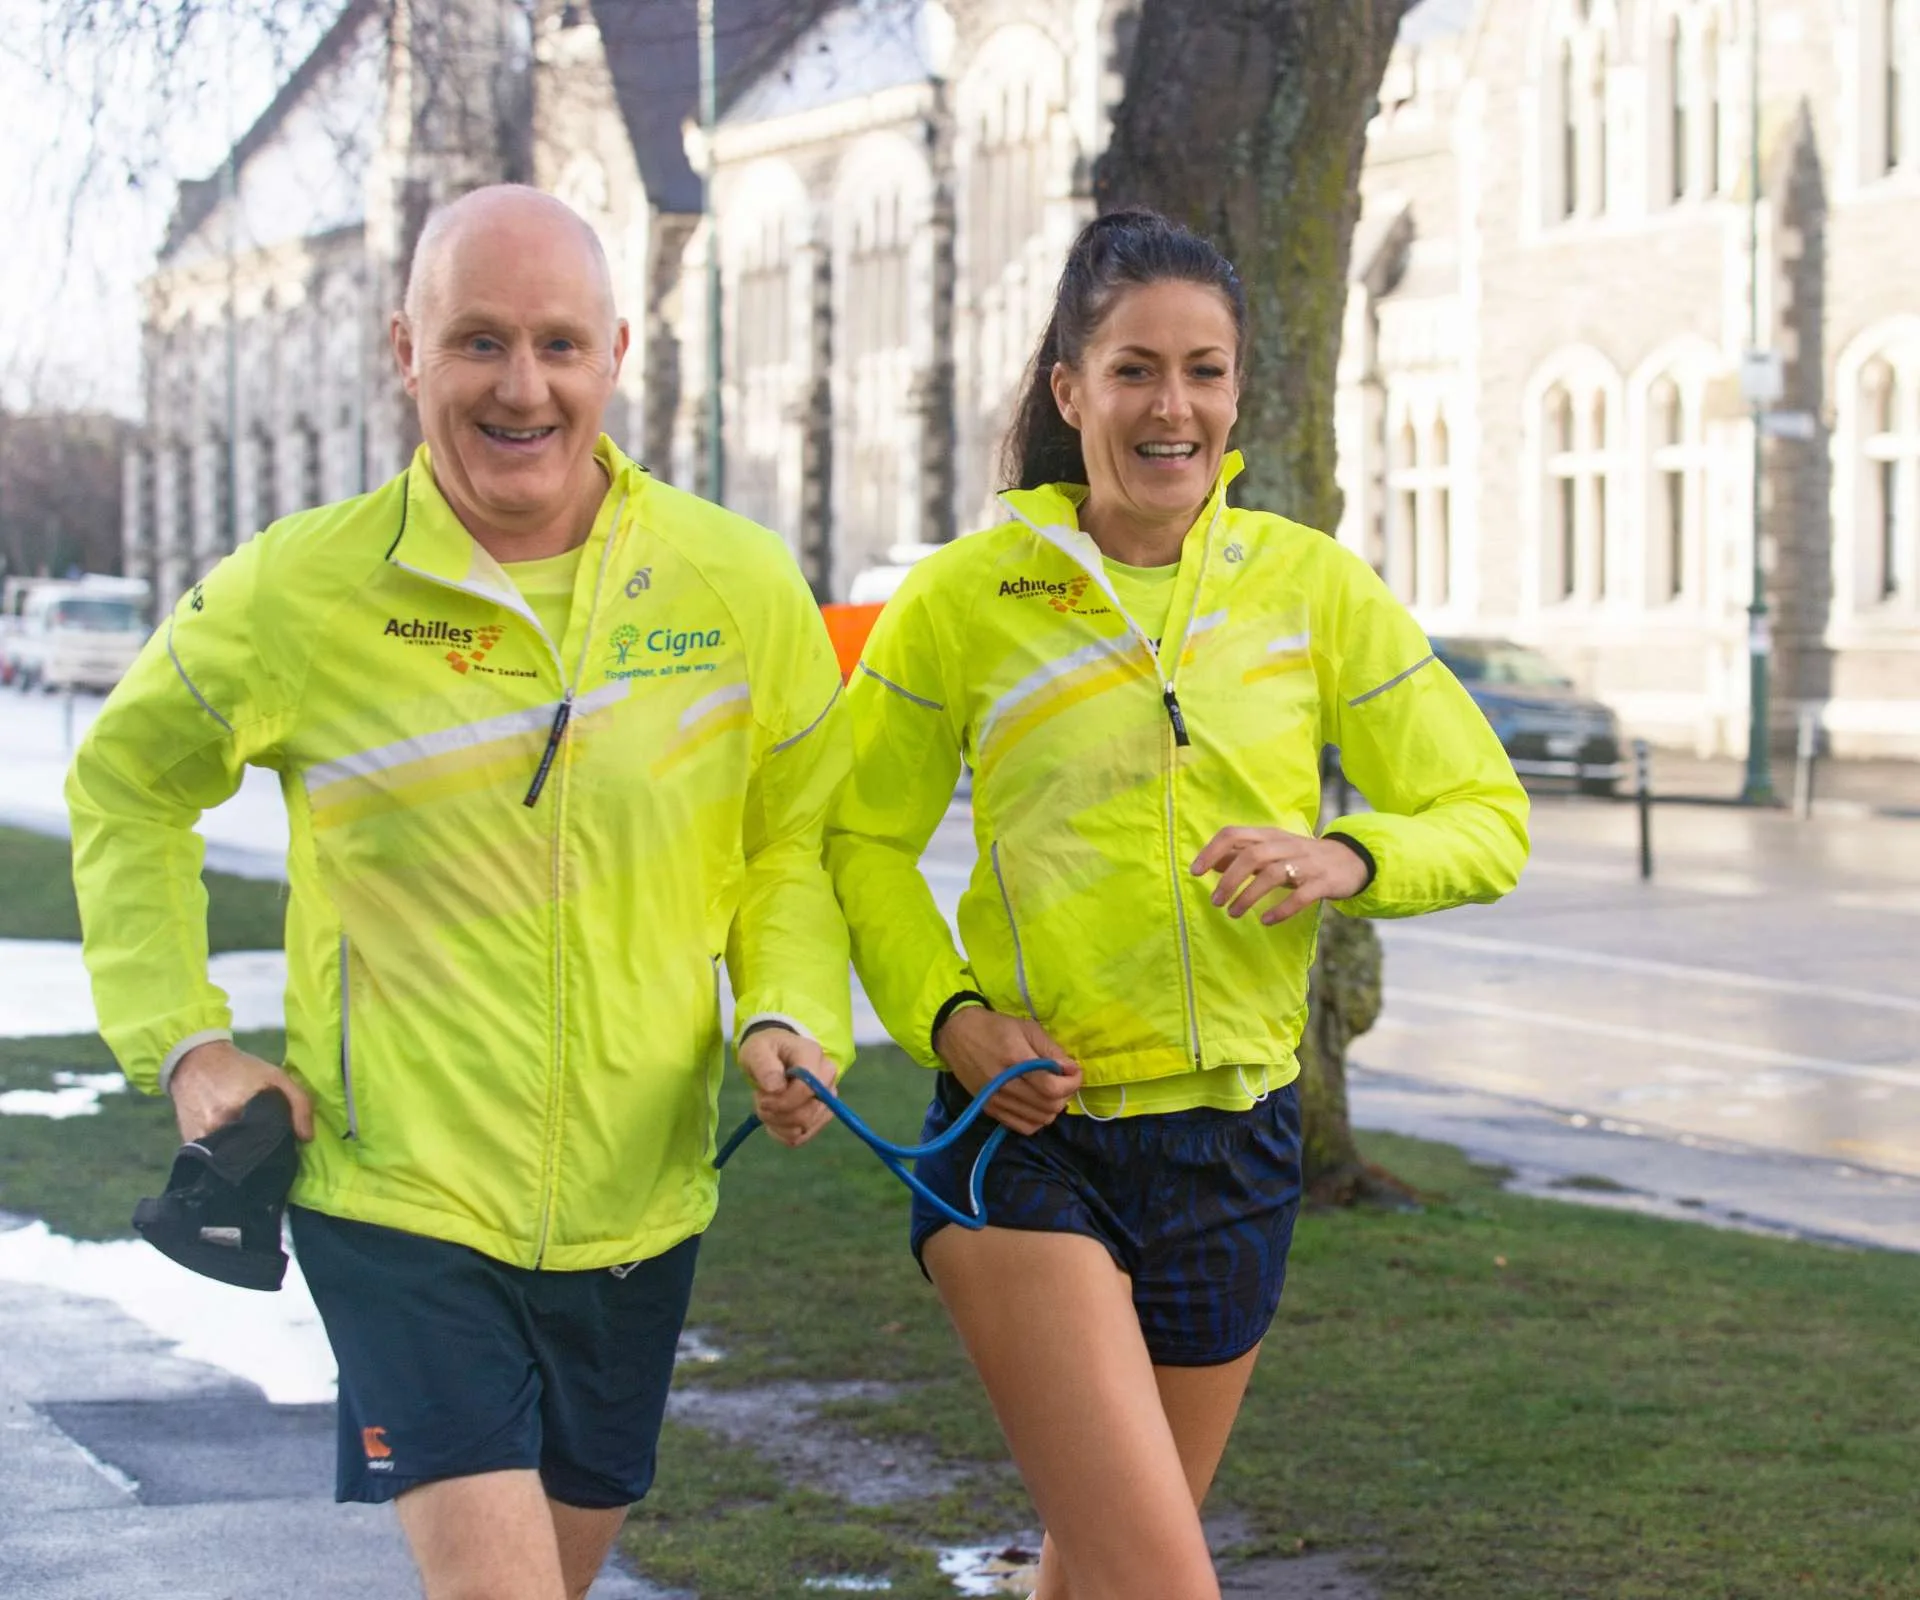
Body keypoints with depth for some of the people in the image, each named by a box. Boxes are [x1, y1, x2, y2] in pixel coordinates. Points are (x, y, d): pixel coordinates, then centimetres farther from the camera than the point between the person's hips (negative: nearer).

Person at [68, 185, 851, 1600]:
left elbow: (794, 842, 11)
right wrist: (181, 1039, 0)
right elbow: (125, 787, 9)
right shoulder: (295, 594, -9)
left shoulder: (741, 585, -4)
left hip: (636, 1205, 3)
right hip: (399, 1199, -3)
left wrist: (793, 1020, -7)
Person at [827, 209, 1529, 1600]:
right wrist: (945, 1014, -11)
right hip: (1028, 1132, -3)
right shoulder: (963, 598, -4)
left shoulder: (1314, 584, 2)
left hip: (1234, 1143, 4)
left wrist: (1348, 858, -16)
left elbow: (1488, 820, 5)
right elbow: (863, 835, 6)